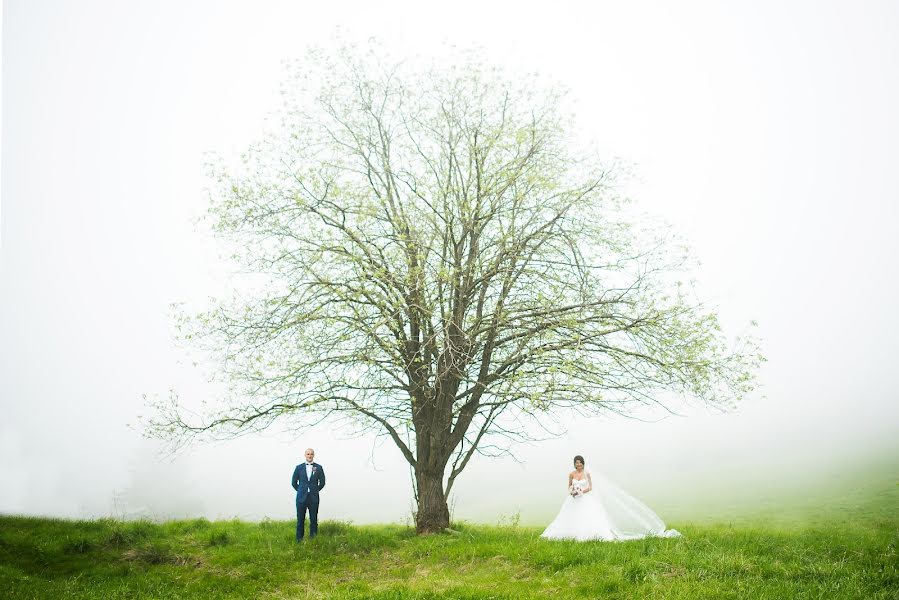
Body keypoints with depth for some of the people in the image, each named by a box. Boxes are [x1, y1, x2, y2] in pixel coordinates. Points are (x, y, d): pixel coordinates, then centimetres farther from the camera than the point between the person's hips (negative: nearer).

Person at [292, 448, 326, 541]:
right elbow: (294, 482, 10)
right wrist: (301, 491, 8)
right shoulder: (299, 467, 4)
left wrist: (315, 491, 7)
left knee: (314, 520, 1)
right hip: (301, 498, 0)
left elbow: (322, 482, 10)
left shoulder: (319, 468, 4)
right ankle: (299, 540, 10)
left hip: (313, 498, 0)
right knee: (300, 520, 2)